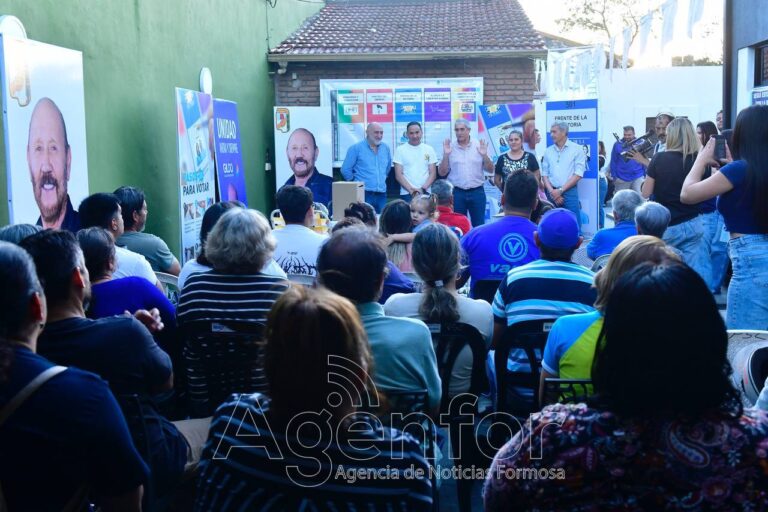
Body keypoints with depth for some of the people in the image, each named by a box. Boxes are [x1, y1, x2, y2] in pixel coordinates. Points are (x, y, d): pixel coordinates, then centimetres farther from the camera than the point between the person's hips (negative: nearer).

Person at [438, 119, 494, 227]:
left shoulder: (479, 146, 2)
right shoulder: (450, 148, 2)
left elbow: (490, 170, 3)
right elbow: (442, 173, 0)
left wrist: (484, 155, -14)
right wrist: (446, 155, -12)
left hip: (477, 192, 0)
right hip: (457, 193, 0)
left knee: (479, 225, 5)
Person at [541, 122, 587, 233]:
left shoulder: (576, 149, -1)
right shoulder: (548, 151, 12)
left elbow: (578, 174, -6)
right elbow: (544, 174, 10)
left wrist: (560, 190, -10)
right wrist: (552, 191, -5)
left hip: (569, 192, -4)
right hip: (552, 193, 4)